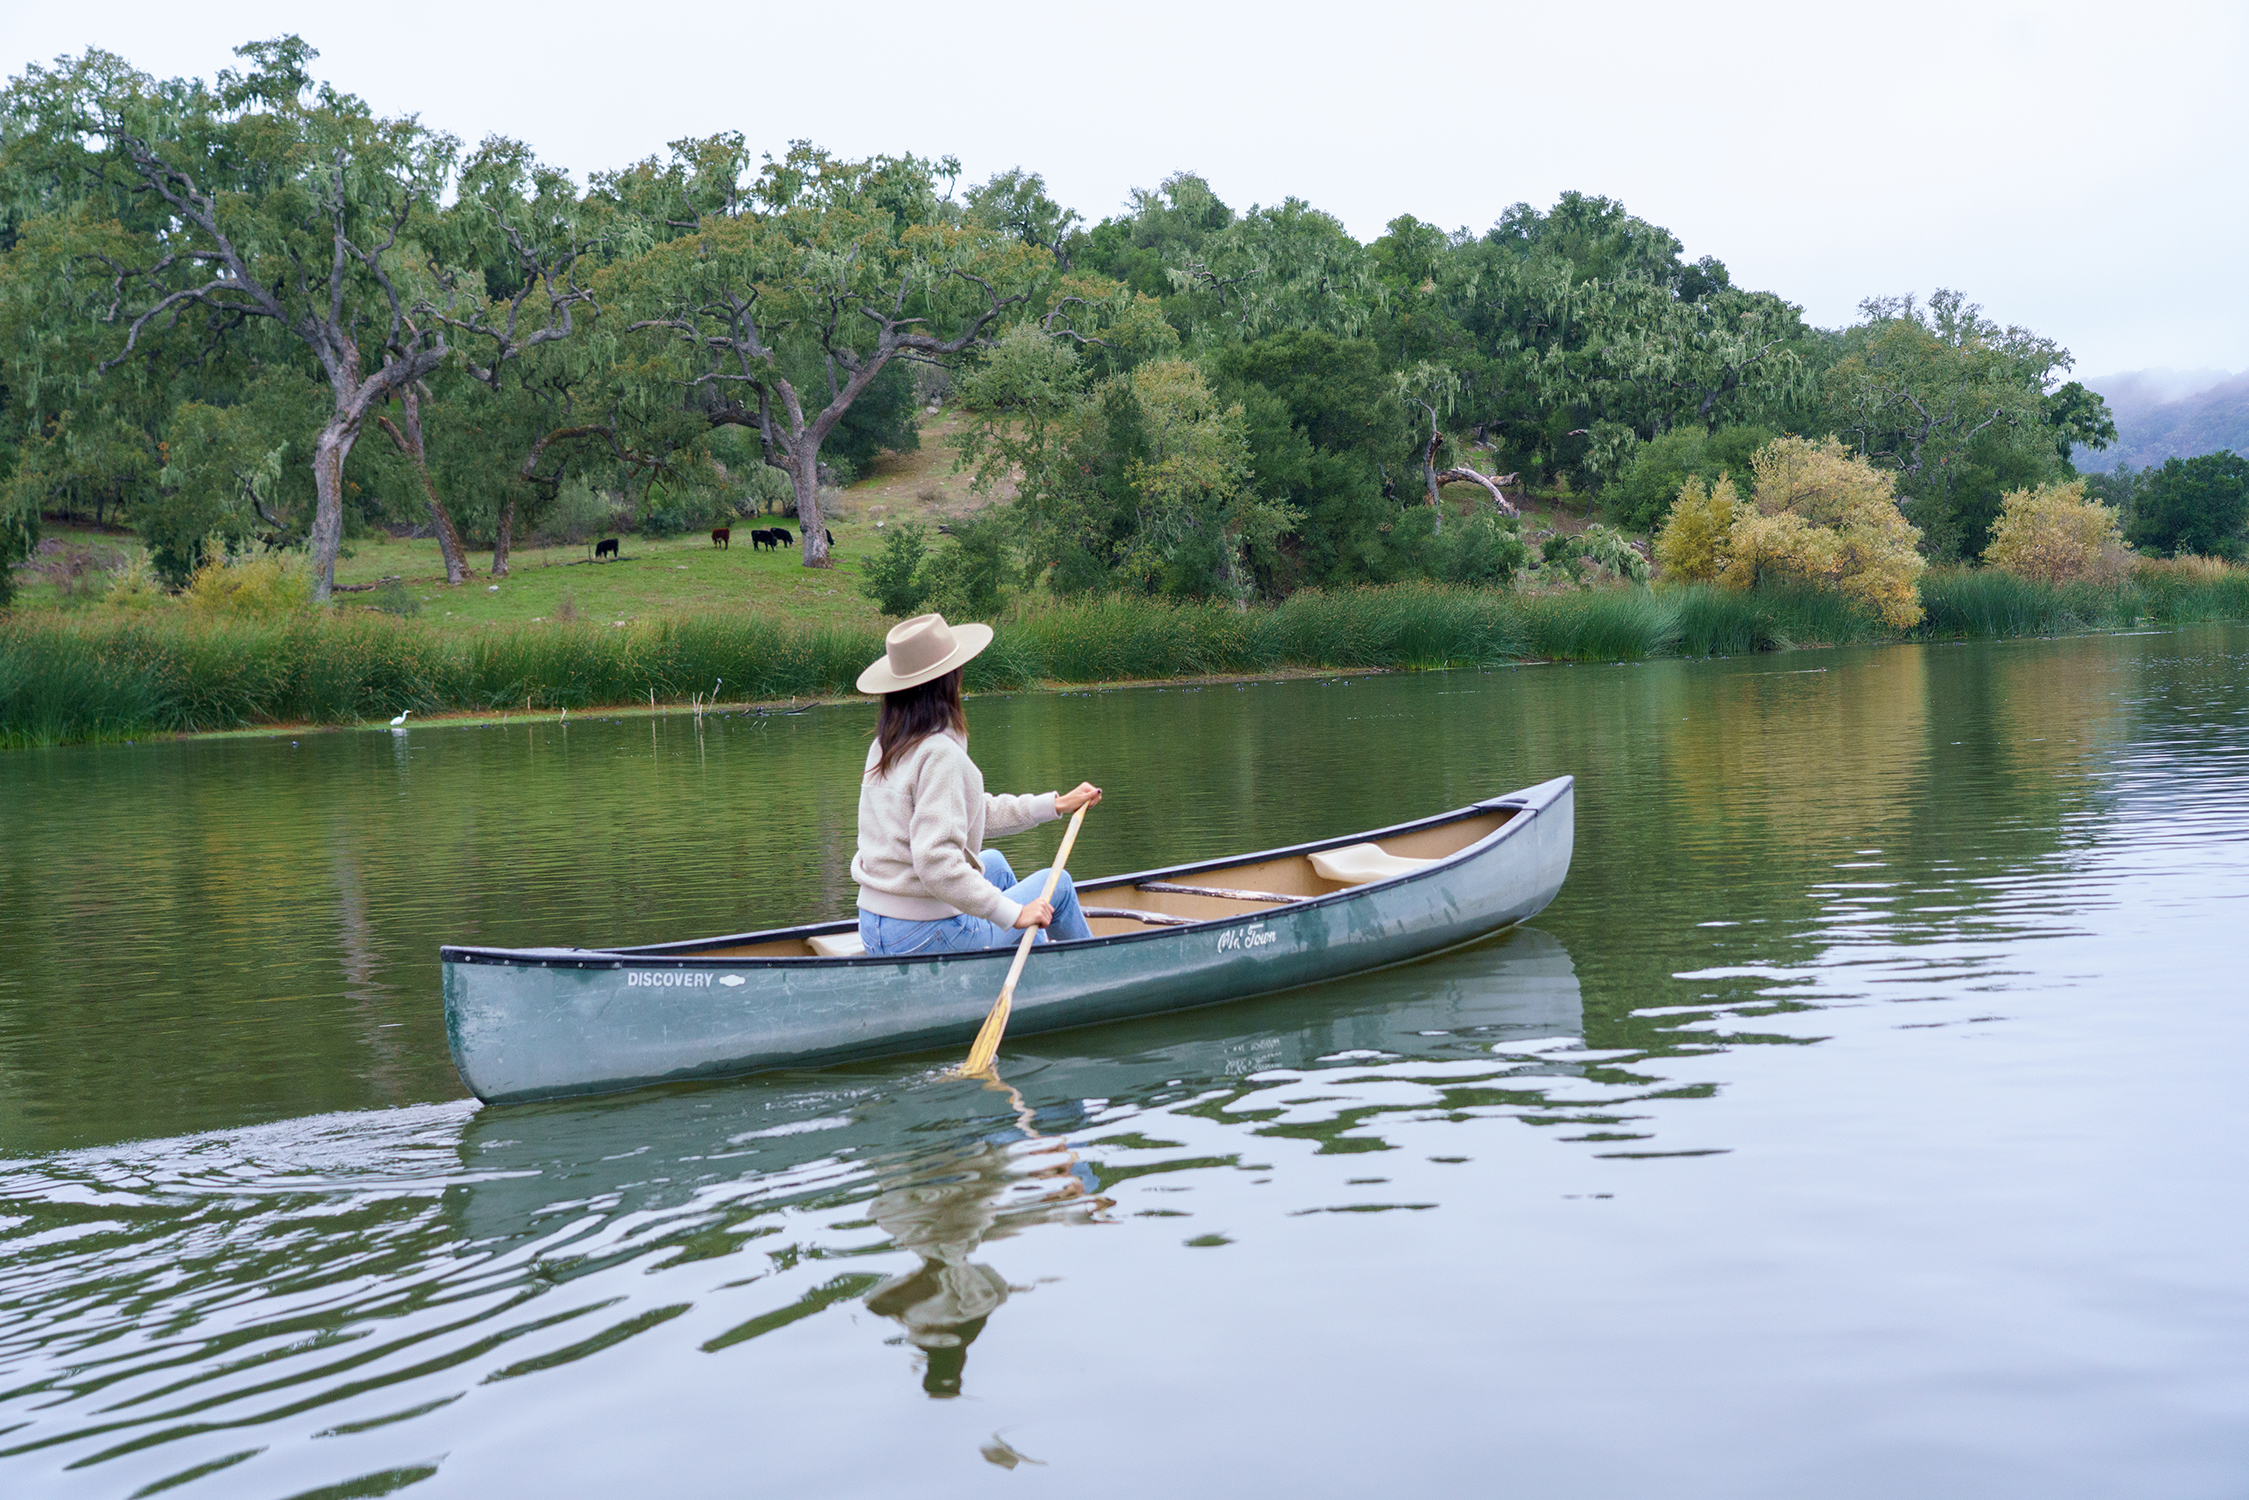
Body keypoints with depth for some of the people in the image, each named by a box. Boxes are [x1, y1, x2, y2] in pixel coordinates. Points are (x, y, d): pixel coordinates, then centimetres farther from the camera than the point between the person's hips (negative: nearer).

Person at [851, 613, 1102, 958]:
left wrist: (1056, 804, 19)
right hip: (924, 937, -9)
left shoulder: (884, 746, 7)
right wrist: (1013, 913, -24)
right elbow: (936, 862, -31)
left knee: (994, 864, 33)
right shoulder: (941, 755, -21)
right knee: (1056, 884, 12)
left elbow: (975, 814, 15)